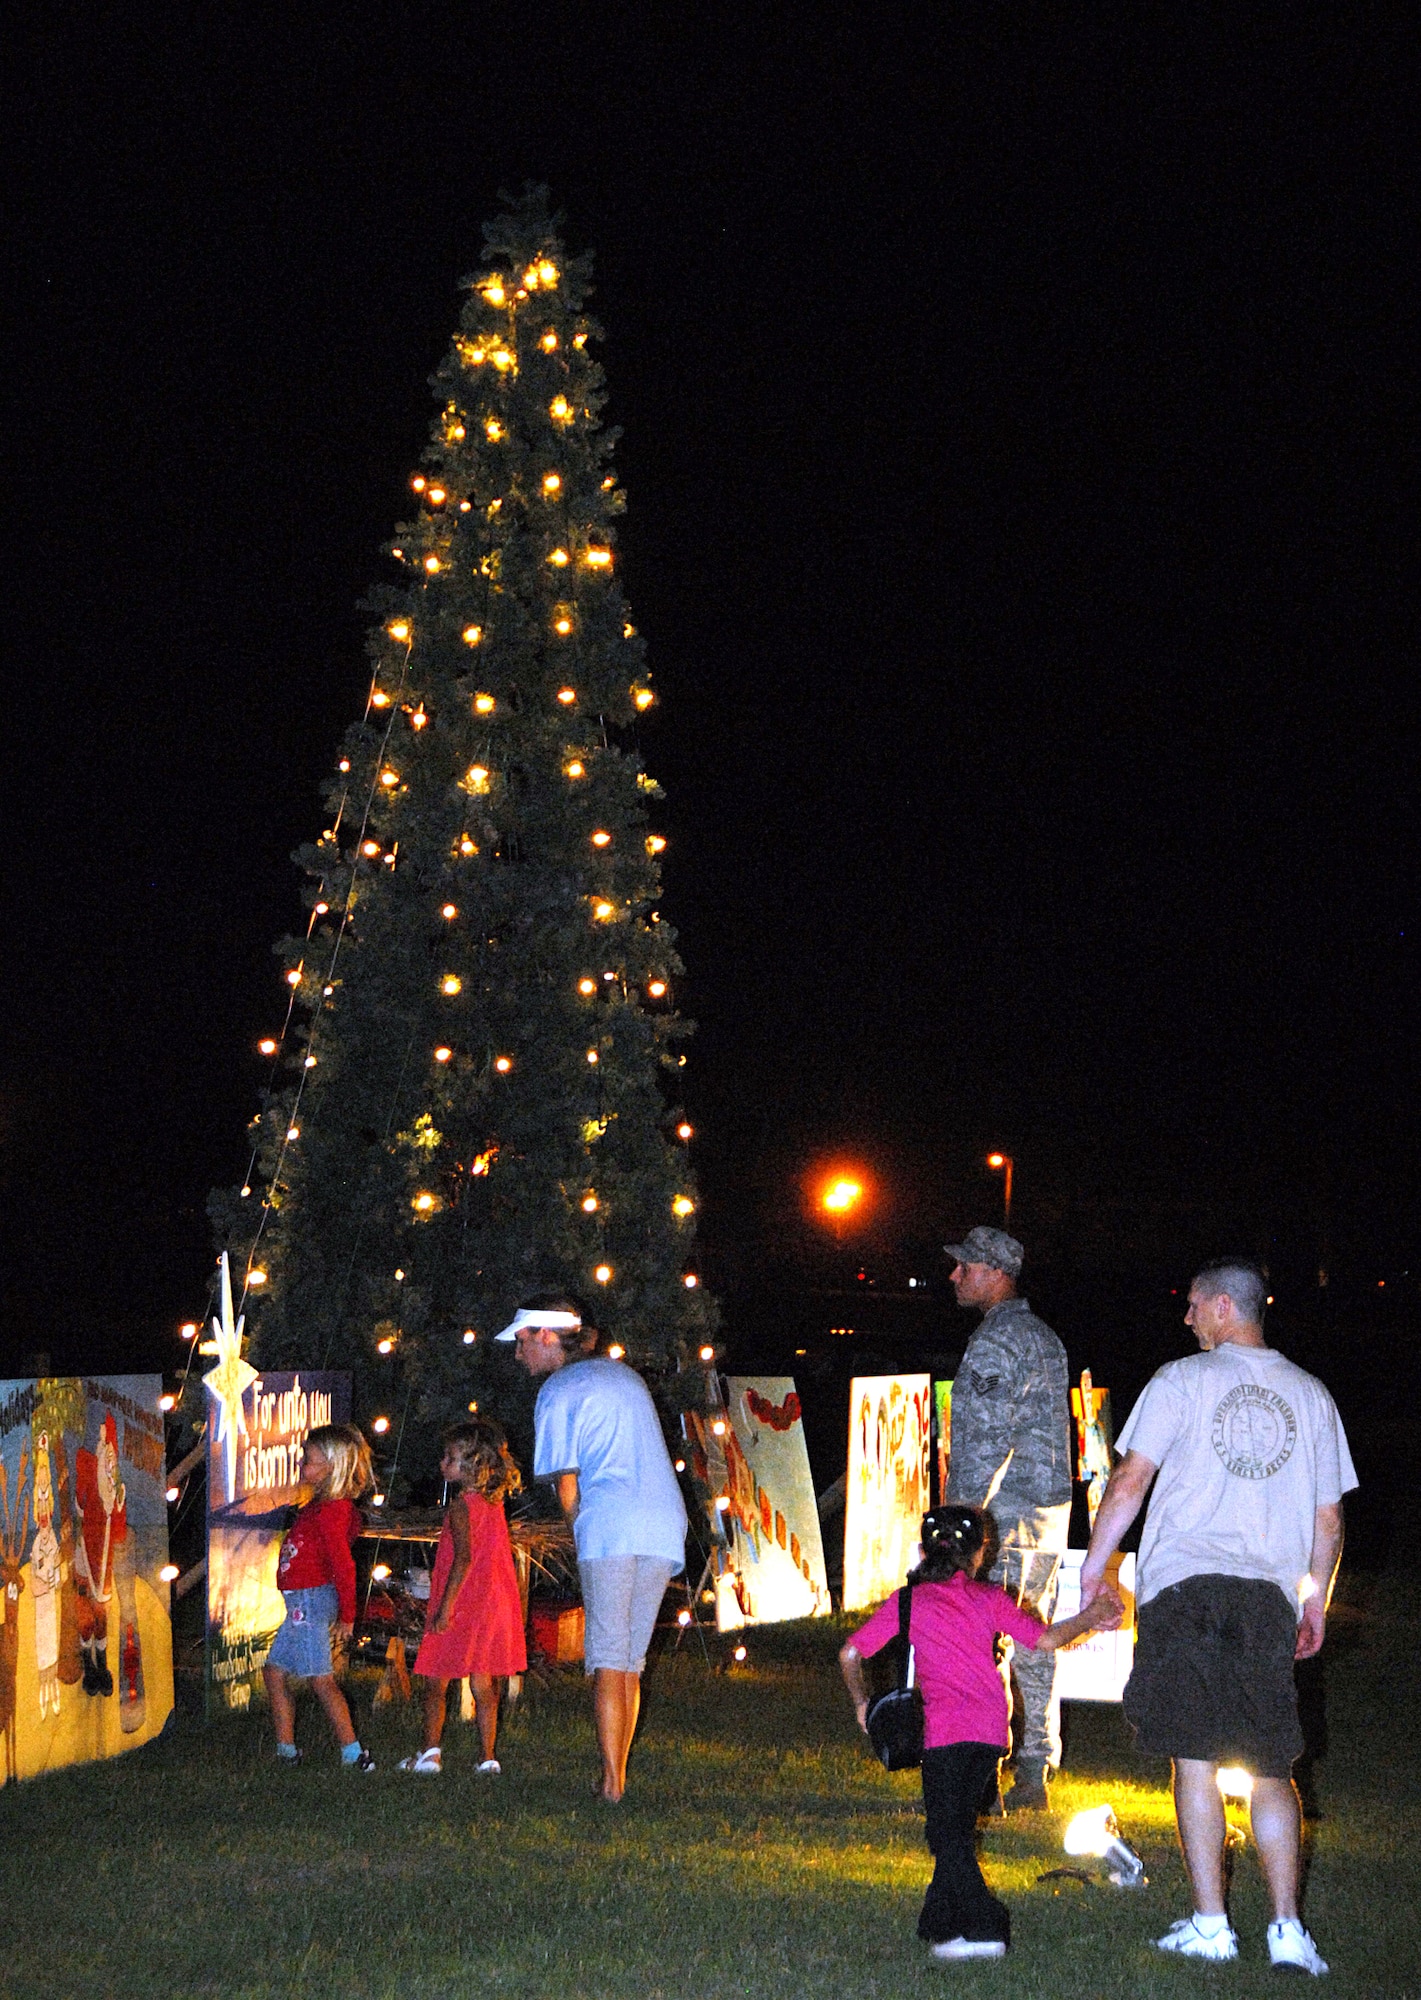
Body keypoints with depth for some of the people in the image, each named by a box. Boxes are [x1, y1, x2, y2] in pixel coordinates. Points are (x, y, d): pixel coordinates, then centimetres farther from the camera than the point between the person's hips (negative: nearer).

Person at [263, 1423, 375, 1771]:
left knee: (321, 1679, -9)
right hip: (301, 1601, 11)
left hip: (311, 1599, -11)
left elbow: (343, 1565, -20)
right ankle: (286, 1750, 20)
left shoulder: (330, 1510, -19)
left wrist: (347, 1614, -17)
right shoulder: (319, 1505, 12)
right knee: (274, 1671, 15)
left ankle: (353, 1753, -9)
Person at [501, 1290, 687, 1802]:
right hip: (664, 1526, 6)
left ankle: (611, 1782, -11)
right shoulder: (625, 1375, 25)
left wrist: (584, 1541, 12)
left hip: (610, 1528, -6)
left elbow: (567, 1486, -1)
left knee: (608, 1662, -5)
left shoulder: (558, 1392, 3)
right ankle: (618, 1774, 10)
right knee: (631, 1662, 11)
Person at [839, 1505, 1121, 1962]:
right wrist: (1090, 1618, 21)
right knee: (956, 1827, 17)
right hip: (991, 1727, 4)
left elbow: (850, 1653, 5)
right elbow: (1045, 1640, 6)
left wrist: (860, 1701, 21)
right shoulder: (990, 1599, 10)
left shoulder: (909, 1602, 6)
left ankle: (984, 1930, -14)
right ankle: (940, 1924, 22)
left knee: (948, 1834, -1)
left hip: (945, 1730, -4)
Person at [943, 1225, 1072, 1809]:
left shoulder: (995, 1342, -13)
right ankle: (1035, 1776, 14)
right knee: (1033, 1646, 11)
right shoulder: (1043, 1336, 18)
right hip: (1051, 1508, 10)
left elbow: (986, 1440, -19)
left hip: (1005, 1513, -10)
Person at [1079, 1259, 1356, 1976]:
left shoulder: (1182, 1380, 1)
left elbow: (1130, 1481, -4)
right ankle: (1286, 1926, 0)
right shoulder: (1311, 1395, 12)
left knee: (1195, 1759, 1)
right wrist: (1316, 1603, 24)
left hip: (1184, 1582, -3)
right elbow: (1328, 1519, 13)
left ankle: (1209, 1923, 0)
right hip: (1270, 1594, 3)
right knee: (1270, 1768, 8)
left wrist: (1093, 1566, 5)